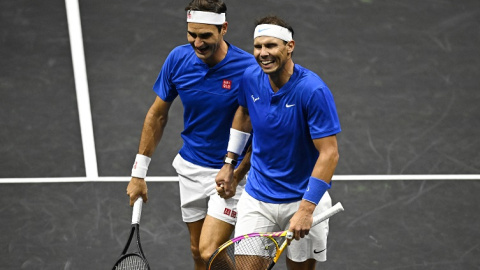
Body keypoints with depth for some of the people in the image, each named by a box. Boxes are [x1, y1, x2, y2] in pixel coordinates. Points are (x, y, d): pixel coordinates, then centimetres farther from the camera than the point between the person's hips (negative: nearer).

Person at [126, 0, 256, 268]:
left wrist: (236, 173, -20)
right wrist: (139, 173, 6)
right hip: (190, 168, 5)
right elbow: (157, 115, 5)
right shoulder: (179, 58, -8)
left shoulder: (248, 68, -21)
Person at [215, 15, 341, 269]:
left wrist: (306, 209, -28)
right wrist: (229, 164, 17)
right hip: (257, 198, 3)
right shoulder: (250, 78, -6)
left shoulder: (313, 90, -22)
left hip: (305, 198, -3)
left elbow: (329, 153, -23)